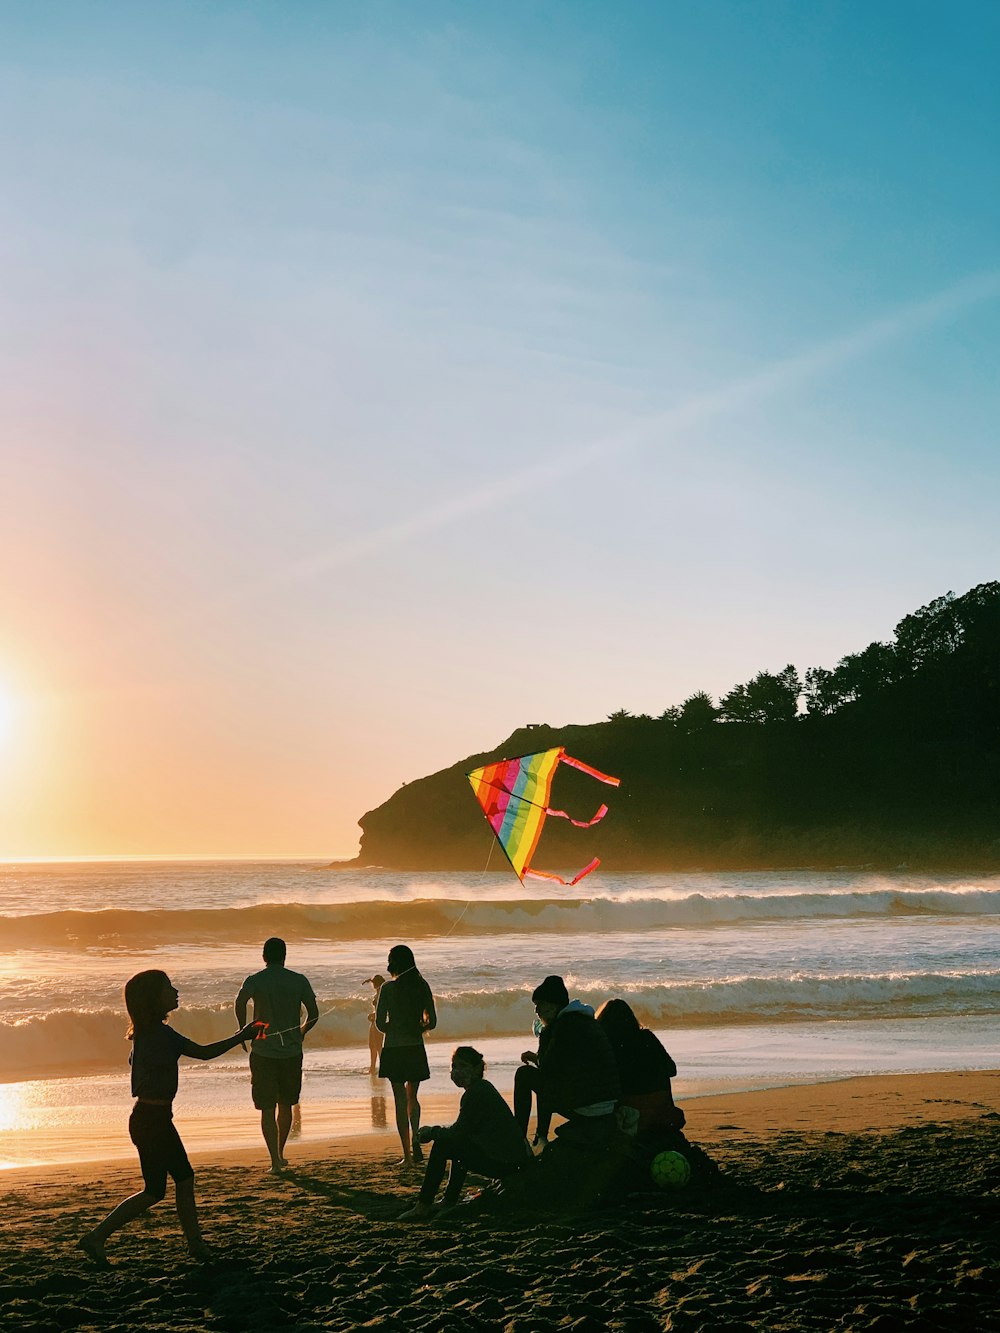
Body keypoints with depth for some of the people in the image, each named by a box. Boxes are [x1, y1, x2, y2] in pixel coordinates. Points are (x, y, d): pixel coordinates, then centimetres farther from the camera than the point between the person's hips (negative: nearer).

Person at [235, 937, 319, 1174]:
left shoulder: (254, 981, -2)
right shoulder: (299, 981, 1)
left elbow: (240, 1003, -18)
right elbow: (314, 1014, 0)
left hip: (263, 1052, -2)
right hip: (292, 1051, 2)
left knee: (267, 1109, 1)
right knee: (285, 1105, 19)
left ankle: (275, 1161, -5)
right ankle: (280, 1153, 28)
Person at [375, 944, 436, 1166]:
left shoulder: (388, 988, -11)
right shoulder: (422, 986, -1)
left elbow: (380, 1024, -10)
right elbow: (432, 1022, 2)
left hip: (394, 1050, -3)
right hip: (416, 1049, 3)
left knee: (401, 1101, 4)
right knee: (412, 1098, 20)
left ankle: (407, 1155, 3)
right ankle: (416, 1142, 1)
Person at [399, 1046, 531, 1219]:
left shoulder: (476, 1093, -14)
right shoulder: (483, 1087, 16)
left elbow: (458, 1132, -13)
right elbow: (462, 1129, 21)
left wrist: (431, 1131, 2)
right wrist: (435, 1131, 9)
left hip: (504, 1163, -10)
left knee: (441, 1146, -7)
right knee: (458, 1143, 28)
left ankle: (422, 1207, -4)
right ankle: (450, 1201, 32)